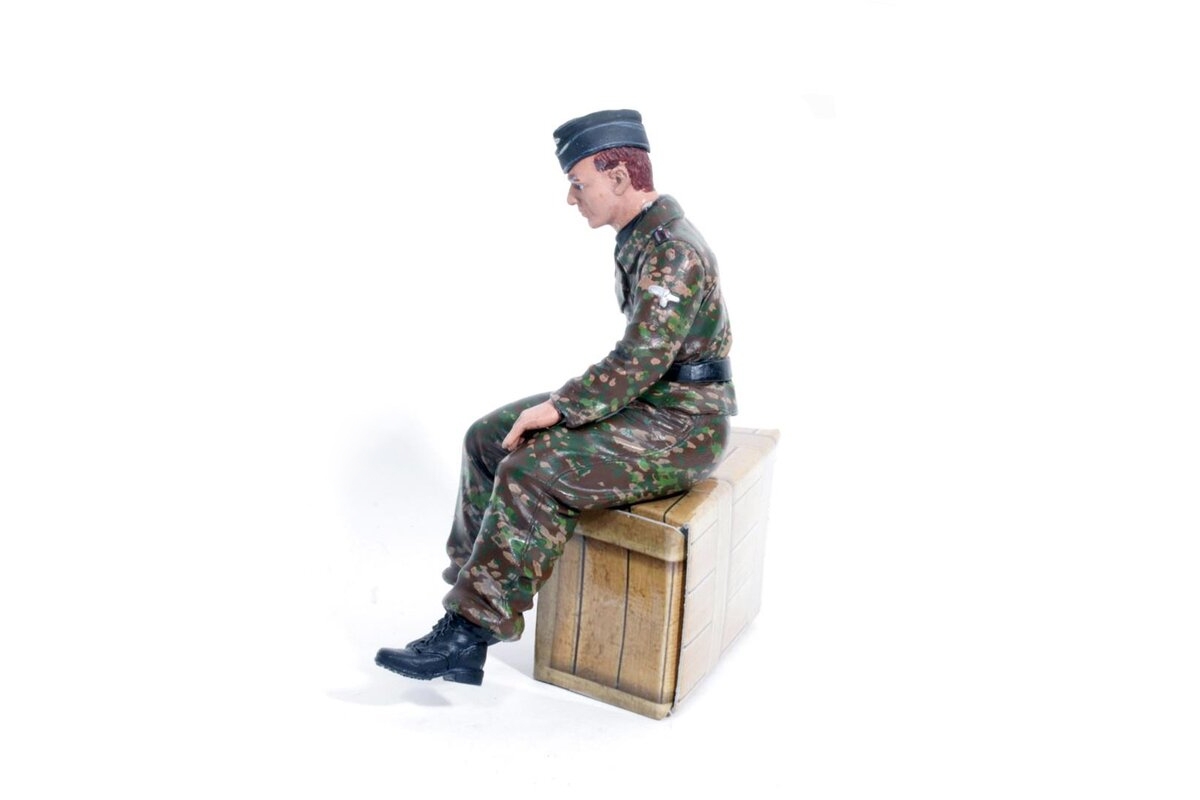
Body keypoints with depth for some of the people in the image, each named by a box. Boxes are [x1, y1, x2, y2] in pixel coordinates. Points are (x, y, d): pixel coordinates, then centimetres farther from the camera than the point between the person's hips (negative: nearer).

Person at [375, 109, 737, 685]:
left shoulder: (673, 251, -22)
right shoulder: (641, 235, 10)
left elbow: (638, 361, -27)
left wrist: (556, 408, -20)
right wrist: (566, 402, 6)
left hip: (682, 427, -10)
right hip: (646, 400, 10)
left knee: (531, 473, -25)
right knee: (488, 439, 1)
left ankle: (470, 633, -14)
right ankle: (468, 593, 2)